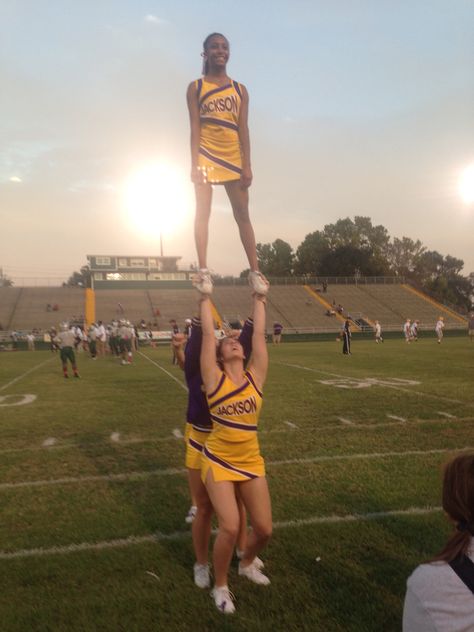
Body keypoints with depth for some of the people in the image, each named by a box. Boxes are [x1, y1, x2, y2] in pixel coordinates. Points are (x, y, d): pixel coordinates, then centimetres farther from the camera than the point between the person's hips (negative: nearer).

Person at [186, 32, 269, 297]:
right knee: (203, 211, -9)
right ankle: (204, 270, -11)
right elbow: (195, 127, -4)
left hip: (233, 155, 3)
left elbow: (243, 129, 4)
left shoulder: (240, 90, 11)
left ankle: (255, 271, 5)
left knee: (243, 214, 2)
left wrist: (247, 165, -4)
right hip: (206, 154, -2)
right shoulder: (196, 87, 5)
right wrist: (195, 163, -14)